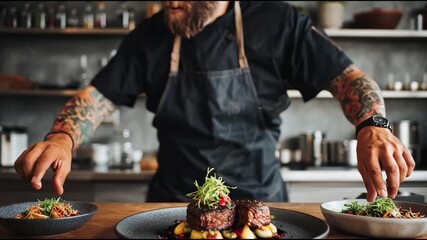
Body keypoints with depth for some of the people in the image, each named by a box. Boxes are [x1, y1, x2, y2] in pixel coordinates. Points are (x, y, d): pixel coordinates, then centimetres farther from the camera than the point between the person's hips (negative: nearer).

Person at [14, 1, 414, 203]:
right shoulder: (150, 37, 3)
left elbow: (348, 76, -5)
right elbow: (98, 96, 2)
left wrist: (373, 126, -25)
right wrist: (63, 138, -18)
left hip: (259, 200, -1)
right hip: (172, 205, 2)